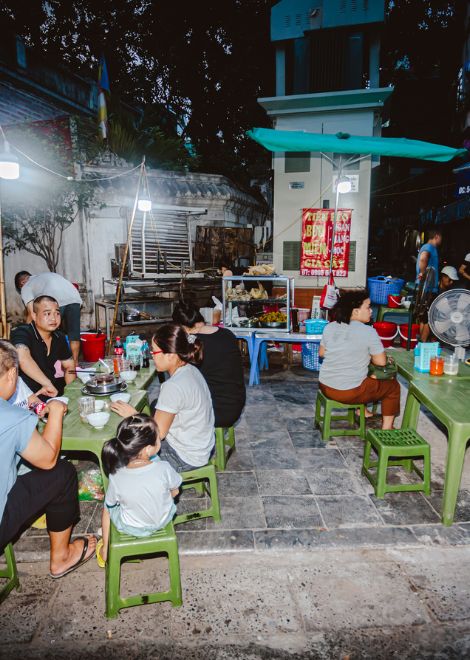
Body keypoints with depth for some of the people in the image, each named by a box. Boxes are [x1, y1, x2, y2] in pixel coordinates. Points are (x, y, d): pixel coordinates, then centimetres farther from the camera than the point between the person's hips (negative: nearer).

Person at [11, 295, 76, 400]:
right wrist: (48, 384, -39)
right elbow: (22, 358, -36)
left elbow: (69, 366, 15)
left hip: (54, 394, 8)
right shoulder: (22, 333, -15)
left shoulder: (59, 338, 6)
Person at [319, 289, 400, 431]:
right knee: (393, 386, 16)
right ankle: (387, 428, 21)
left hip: (325, 386, 6)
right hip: (349, 392, -6)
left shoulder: (330, 327, 0)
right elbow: (381, 362, -9)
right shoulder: (368, 332, -16)